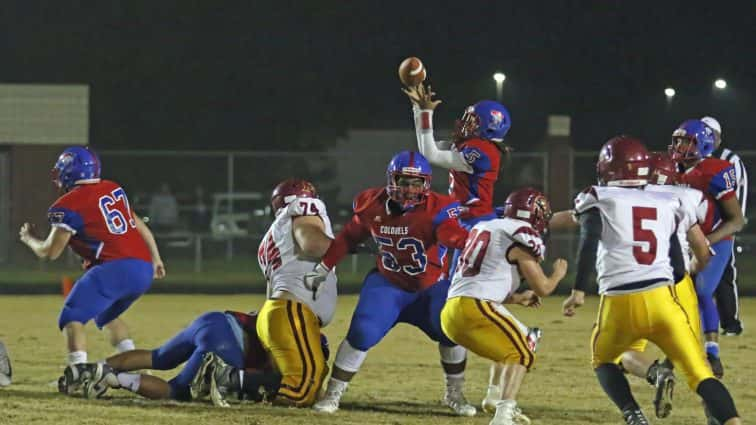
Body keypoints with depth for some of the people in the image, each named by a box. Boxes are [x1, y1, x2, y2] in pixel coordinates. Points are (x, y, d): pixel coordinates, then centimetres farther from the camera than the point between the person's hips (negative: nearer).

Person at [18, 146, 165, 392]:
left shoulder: (68, 205, -3)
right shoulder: (113, 190, 19)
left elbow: (50, 252, 0)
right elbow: (139, 226, 26)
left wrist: (29, 239, 21)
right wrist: (156, 260, 37)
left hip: (114, 268, -8)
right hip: (144, 269, 8)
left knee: (72, 319, -6)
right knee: (107, 316, 30)